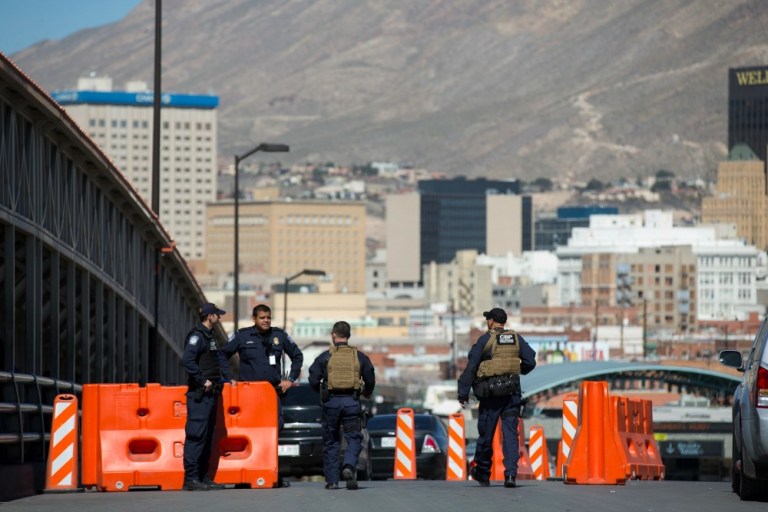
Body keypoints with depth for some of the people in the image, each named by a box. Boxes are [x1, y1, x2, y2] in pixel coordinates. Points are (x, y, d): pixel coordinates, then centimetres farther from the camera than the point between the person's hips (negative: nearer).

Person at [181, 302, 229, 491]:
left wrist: (221, 379, 12)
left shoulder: (209, 336, 20)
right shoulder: (197, 336, -11)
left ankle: (203, 477, 14)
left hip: (210, 393, 10)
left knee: (207, 436, 11)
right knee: (196, 435, -11)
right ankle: (191, 478, -12)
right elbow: (187, 360, -23)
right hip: (199, 394, -10)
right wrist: (203, 380, -20)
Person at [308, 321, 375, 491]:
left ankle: (331, 480, 9)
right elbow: (370, 380, 7)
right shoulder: (360, 357, 5)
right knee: (354, 438, 5)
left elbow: (313, 381, -1)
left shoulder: (324, 357, 1)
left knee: (331, 441, 9)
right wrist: (366, 393, 29)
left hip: (331, 401, 0)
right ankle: (349, 467, -23)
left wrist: (321, 392, 21)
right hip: (352, 401, 0)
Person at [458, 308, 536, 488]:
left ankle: (482, 474, 22)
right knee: (510, 433, 0)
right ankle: (510, 473, -13)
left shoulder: (485, 340, -3)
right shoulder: (516, 339, 7)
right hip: (512, 391, 3)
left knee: (486, 433, 8)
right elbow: (530, 361, 7)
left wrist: (463, 394, -4)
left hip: (490, 393, -3)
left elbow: (470, 368, -6)